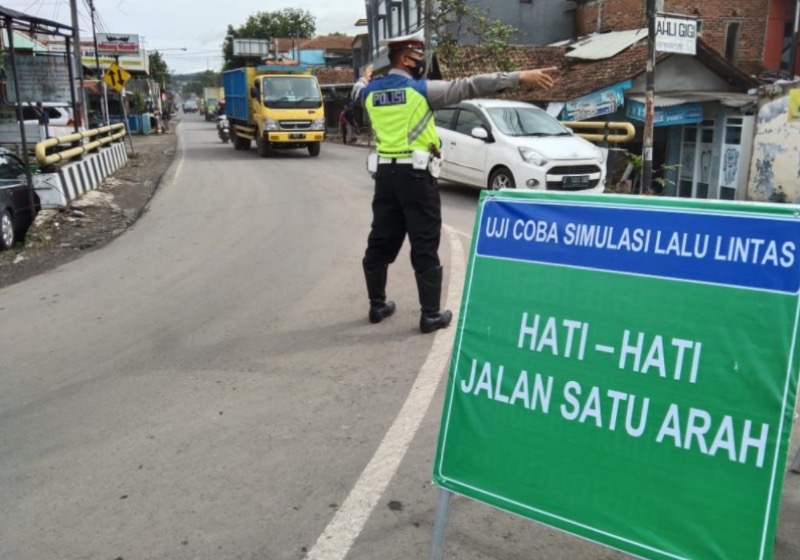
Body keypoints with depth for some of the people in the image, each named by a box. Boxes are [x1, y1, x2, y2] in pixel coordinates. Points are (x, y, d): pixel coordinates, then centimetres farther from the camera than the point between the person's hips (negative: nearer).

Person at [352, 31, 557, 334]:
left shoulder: (371, 91, 7)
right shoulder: (420, 89, -9)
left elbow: (358, 92, 33)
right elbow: (468, 86, -12)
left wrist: (363, 80, 57)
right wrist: (519, 77, -13)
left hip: (385, 173, 6)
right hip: (414, 174, -6)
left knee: (381, 240, 15)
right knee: (425, 245, 0)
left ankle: (377, 304, 26)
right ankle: (431, 314, 6)